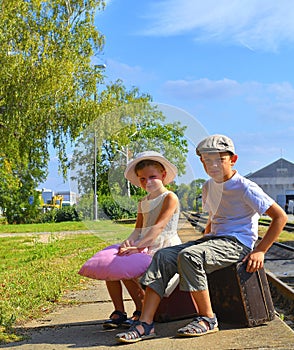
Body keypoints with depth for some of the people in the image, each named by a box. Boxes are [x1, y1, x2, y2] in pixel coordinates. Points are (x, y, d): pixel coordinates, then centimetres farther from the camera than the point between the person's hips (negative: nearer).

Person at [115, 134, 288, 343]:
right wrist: (204, 241, 17)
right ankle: (145, 323, -18)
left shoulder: (245, 188, -10)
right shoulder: (209, 187, 13)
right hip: (213, 240, 8)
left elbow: (280, 217, -11)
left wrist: (260, 250, -15)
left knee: (189, 256, -33)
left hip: (237, 244, -8)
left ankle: (208, 319, -17)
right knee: (163, 256, -13)